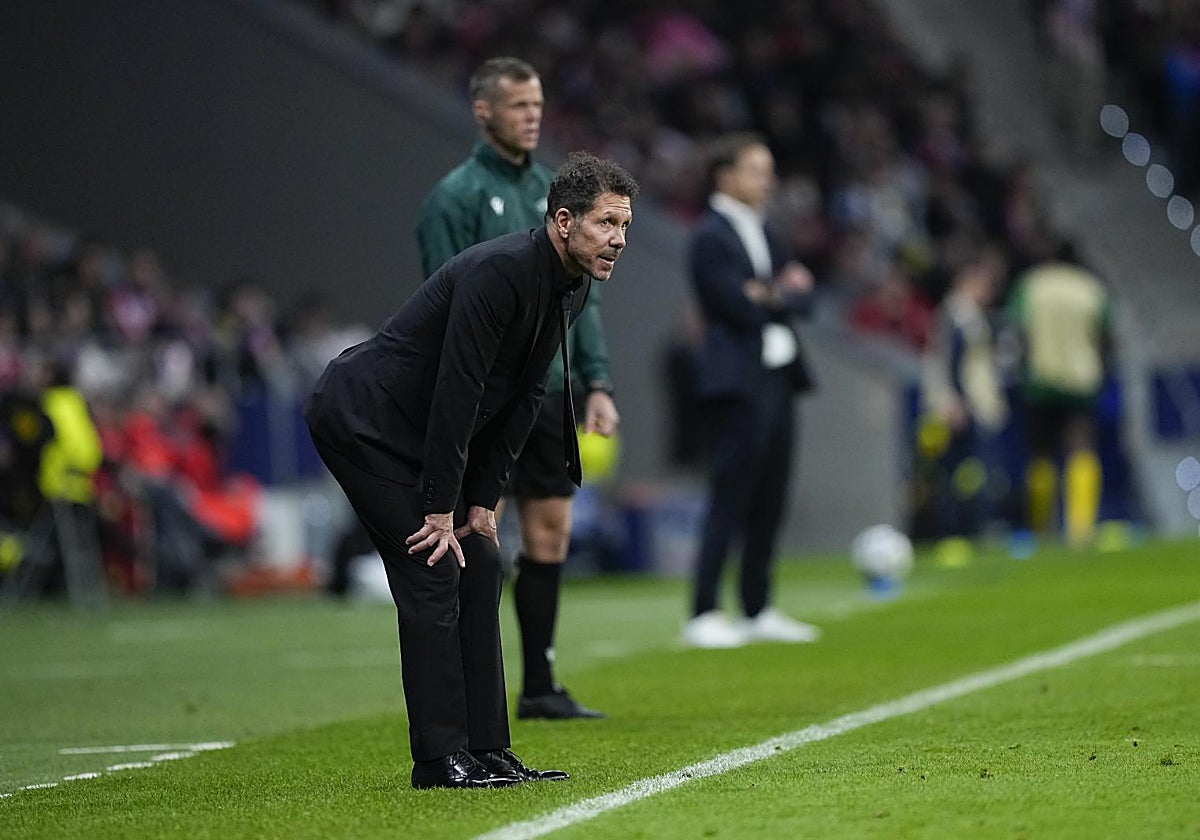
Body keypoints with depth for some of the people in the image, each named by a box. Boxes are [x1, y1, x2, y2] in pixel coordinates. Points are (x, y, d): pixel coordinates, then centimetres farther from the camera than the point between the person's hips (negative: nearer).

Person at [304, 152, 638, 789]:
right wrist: (442, 510, -23)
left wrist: (484, 501, 3)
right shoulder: (499, 271, -27)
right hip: (360, 420, -10)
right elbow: (458, 392, -27)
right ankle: (440, 759, -10)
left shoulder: (572, 287, 2)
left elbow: (523, 395, 7)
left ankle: (485, 751, 8)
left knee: (478, 564, 5)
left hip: (419, 429, 10)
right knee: (432, 570, -13)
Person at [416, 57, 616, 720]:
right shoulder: (457, 195, -7)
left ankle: (540, 685, 15)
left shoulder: (550, 190, 14)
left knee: (550, 533, 7)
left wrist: (597, 382, 7)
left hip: (547, 391, 7)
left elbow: (582, 293, 16)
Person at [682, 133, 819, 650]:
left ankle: (758, 611, 16)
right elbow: (743, 306, -17)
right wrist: (787, 292, -2)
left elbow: (802, 298, 14)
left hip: (778, 377, 8)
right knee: (729, 501, -9)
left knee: (769, 504, 10)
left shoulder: (763, 232, 18)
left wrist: (775, 295, -6)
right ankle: (703, 616, -7)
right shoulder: (710, 236, -9)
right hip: (740, 381, -8)